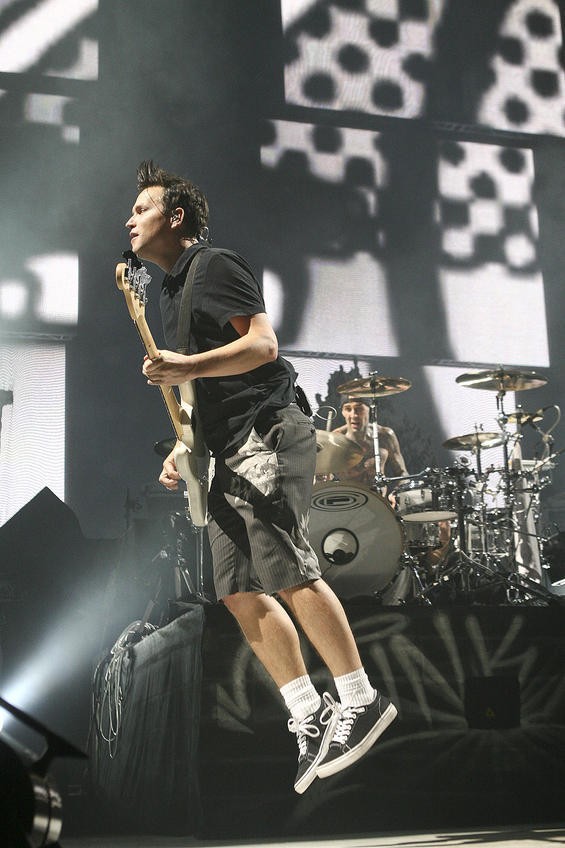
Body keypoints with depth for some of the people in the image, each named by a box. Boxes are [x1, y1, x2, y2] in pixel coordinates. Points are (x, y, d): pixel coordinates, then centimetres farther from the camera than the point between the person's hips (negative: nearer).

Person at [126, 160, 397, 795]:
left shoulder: (214, 266, -3)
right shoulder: (172, 290, 24)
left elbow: (263, 344, -14)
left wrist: (187, 368, -23)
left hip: (267, 434, -9)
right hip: (230, 454, 9)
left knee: (287, 573, -16)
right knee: (239, 592, 2)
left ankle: (360, 702, -6)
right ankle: (311, 718, 7)